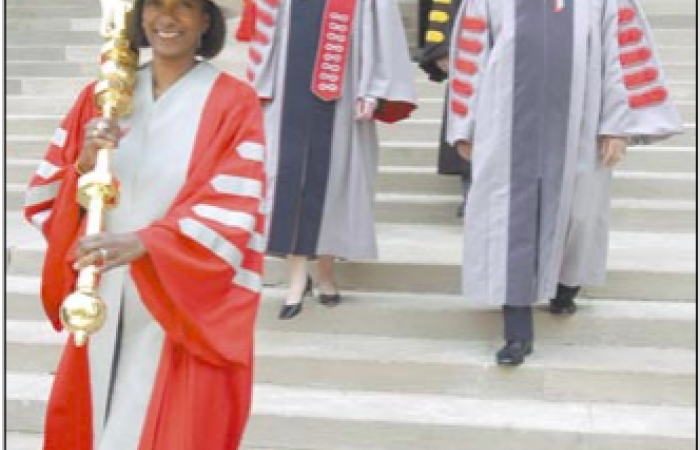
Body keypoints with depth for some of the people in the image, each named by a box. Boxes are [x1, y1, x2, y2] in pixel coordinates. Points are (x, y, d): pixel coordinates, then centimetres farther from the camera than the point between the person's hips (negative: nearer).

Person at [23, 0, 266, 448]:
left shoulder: (234, 103, -6)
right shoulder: (99, 97, 6)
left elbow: (232, 213, -15)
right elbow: (42, 200, 6)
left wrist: (142, 243, -30)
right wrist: (84, 166, -15)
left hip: (187, 317, -4)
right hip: (104, 312, 4)